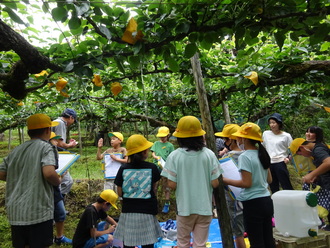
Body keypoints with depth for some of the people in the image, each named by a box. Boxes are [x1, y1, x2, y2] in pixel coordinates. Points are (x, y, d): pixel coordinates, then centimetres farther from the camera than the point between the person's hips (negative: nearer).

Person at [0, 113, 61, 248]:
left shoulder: (16, 150, 11)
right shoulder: (46, 147, -9)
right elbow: (49, 173, -24)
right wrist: (58, 181, -4)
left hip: (15, 211, 7)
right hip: (38, 211, -6)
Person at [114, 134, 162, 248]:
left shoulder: (123, 169, -5)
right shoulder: (151, 168, -7)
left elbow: (120, 193, 0)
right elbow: (153, 190, 2)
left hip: (128, 211, 1)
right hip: (147, 212, -1)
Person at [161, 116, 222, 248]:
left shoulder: (174, 156, -12)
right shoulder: (209, 154, -8)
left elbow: (172, 185, -12)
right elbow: (215, 183, -7)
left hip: (185, 207, -1)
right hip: (204, 207, 1)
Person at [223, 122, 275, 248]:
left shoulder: (244, 157, -16)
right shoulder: (261, 154, 8)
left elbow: (246, 183, -20)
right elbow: (269, 179, 13)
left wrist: (225, 180, -13)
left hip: (253, 204, -8)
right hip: (267, 201, 8)